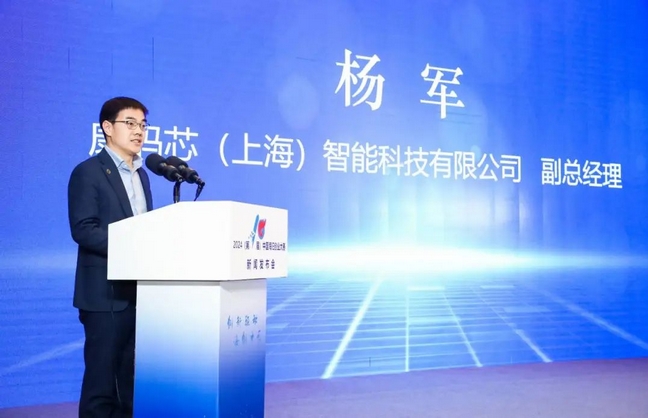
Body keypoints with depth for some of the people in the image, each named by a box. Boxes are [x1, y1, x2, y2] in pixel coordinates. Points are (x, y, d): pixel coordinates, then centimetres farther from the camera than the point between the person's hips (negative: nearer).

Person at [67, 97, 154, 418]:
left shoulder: (140, 173, 17)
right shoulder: (88, 172, -5)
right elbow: (83, 229, -16)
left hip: (140, 288, 7)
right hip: (107, 292, -7)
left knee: (133, 374, 11)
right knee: (102, 373, -1)